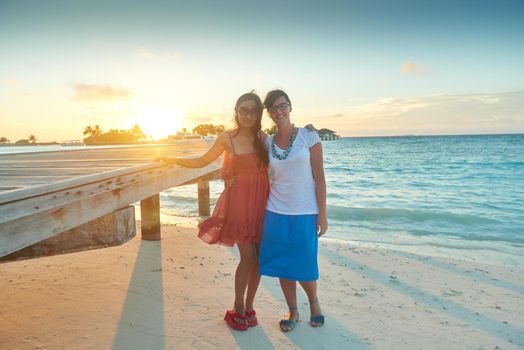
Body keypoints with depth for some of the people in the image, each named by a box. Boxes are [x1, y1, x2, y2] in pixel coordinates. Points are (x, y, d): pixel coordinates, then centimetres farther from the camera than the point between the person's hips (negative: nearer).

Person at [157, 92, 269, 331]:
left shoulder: (263, 138, 7)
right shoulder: (227, 138, -1)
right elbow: (202, 161, 8)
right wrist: (173, 160, 5)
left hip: (261, 202, 3)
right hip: (239, 202, -3)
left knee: (258, 258, 6)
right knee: (248, 257, -3)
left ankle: (249, 306, 25)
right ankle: (238, 309, 18)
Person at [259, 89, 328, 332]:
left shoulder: (309, 137, -4)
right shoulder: (267, 143, 5)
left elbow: (319, 178, -6)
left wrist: (322, 214, -9)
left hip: (304, 214, -3)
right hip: (276, 213, 3)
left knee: (304, 268, 3)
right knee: (282, 266, 9)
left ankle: (314, 302, 35)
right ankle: (292, 312, 31)